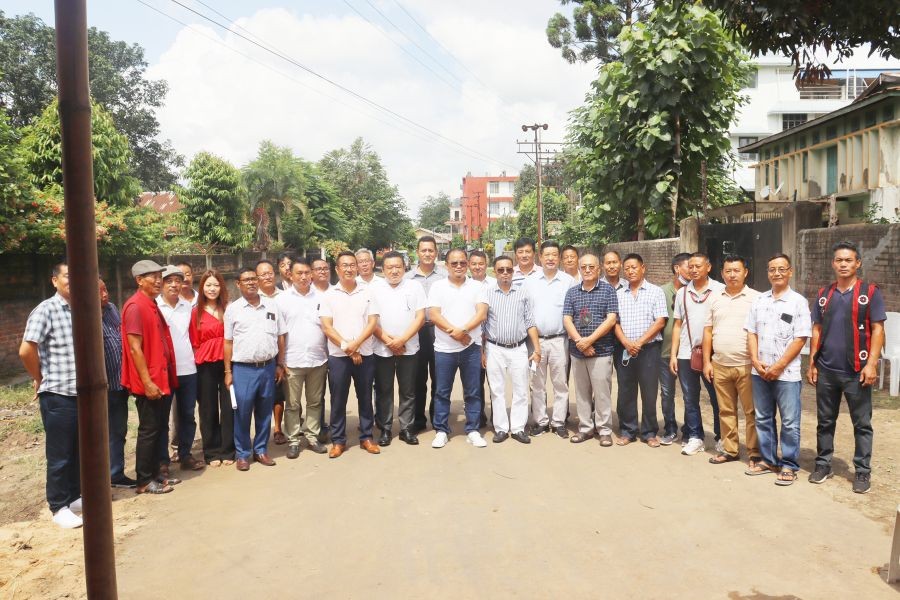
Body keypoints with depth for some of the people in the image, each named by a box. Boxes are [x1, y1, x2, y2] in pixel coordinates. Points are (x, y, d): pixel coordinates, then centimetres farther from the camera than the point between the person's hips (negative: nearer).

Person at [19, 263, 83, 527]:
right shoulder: (45, 310, -12)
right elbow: (26, 351, -17)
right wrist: (41, 379, -5)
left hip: (83, 393, 6)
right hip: (57, 395, -6)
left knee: (79, 451, 17)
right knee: (59, 454, 6)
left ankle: (75, 496, 32)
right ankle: (59, 507, 19)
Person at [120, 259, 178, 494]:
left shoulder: (153, 305, 13)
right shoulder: (135, 306, -14)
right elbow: (135, 348, -19)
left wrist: (168, 376, 16)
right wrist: (147, 382, -21)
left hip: (163, 379, 9)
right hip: (149, 383, -9)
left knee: (160, 429, 15)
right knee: (149, 430, 0)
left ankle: (155, 474, 25)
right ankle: (144, 481, 11)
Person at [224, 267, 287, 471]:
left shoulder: (272, 305, 6)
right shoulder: (233, 309, 1)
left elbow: (280, 337, 10)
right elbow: (228, 342, 2)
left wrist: (280, 365, 8)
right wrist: (228, 372, -2)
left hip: (268, 367, 2)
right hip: (243, 369, -2)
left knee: (265, 412, 11)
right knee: (242, 413, 2)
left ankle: (261, 450, 25)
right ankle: (242, 454, 16)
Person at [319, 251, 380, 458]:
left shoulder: (368, 291, 3)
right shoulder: (329, 295, 1)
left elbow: (373, 323, -3)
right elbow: (326, 327, -5)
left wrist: (355, 344, -16)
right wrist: (346, 347, -13)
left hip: (365, 354, 1)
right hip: (338, 356, -1)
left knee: (365, 397, 10)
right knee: (338, 400, 6)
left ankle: (366, 437, 22)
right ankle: (338, 441, 18)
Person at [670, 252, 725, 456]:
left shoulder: (720, 290, -2)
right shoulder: (682, 293, 10)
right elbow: (678, 325, 11)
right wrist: (673, 355, 6)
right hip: (686, 354, 3)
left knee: (717, 398, 6)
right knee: (690, 399, 9)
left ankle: (721, 438, 20)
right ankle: (694, 437, 19)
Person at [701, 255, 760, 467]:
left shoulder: (755, 298, -2)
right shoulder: (715, 298, 9)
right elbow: (708, 331, 10)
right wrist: (706, 361, 6)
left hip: (746, 366, -4)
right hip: (720, 365, 4)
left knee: (752, 411, 2)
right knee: (726, 411, 12)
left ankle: (755, 452, 13)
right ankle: (730, 449, 23)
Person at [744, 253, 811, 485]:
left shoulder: (798, 302, -5)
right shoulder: (759, 300, 8)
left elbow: (800, 339, -9)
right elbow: (751, 332, 9)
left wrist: (779, 366, -13)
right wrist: (755, 360, -5)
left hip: (786, 373, -4)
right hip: (759, 372, 5)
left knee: (789, 422, 2)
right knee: (763, 419, 13)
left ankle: (789, 466, 14)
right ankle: (767, 460, 25)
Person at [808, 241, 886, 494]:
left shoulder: (870, 292, -2)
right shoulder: (823, 294, 9)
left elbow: (878, 330, -6)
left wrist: (871, 364, -14)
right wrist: (812, 363, 6)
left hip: (856, 371, -3)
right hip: (826, 370, 4)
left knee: (862, 424, 5)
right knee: (825, 421, 12)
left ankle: (863, 471, 15)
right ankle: (823, 464, 23)